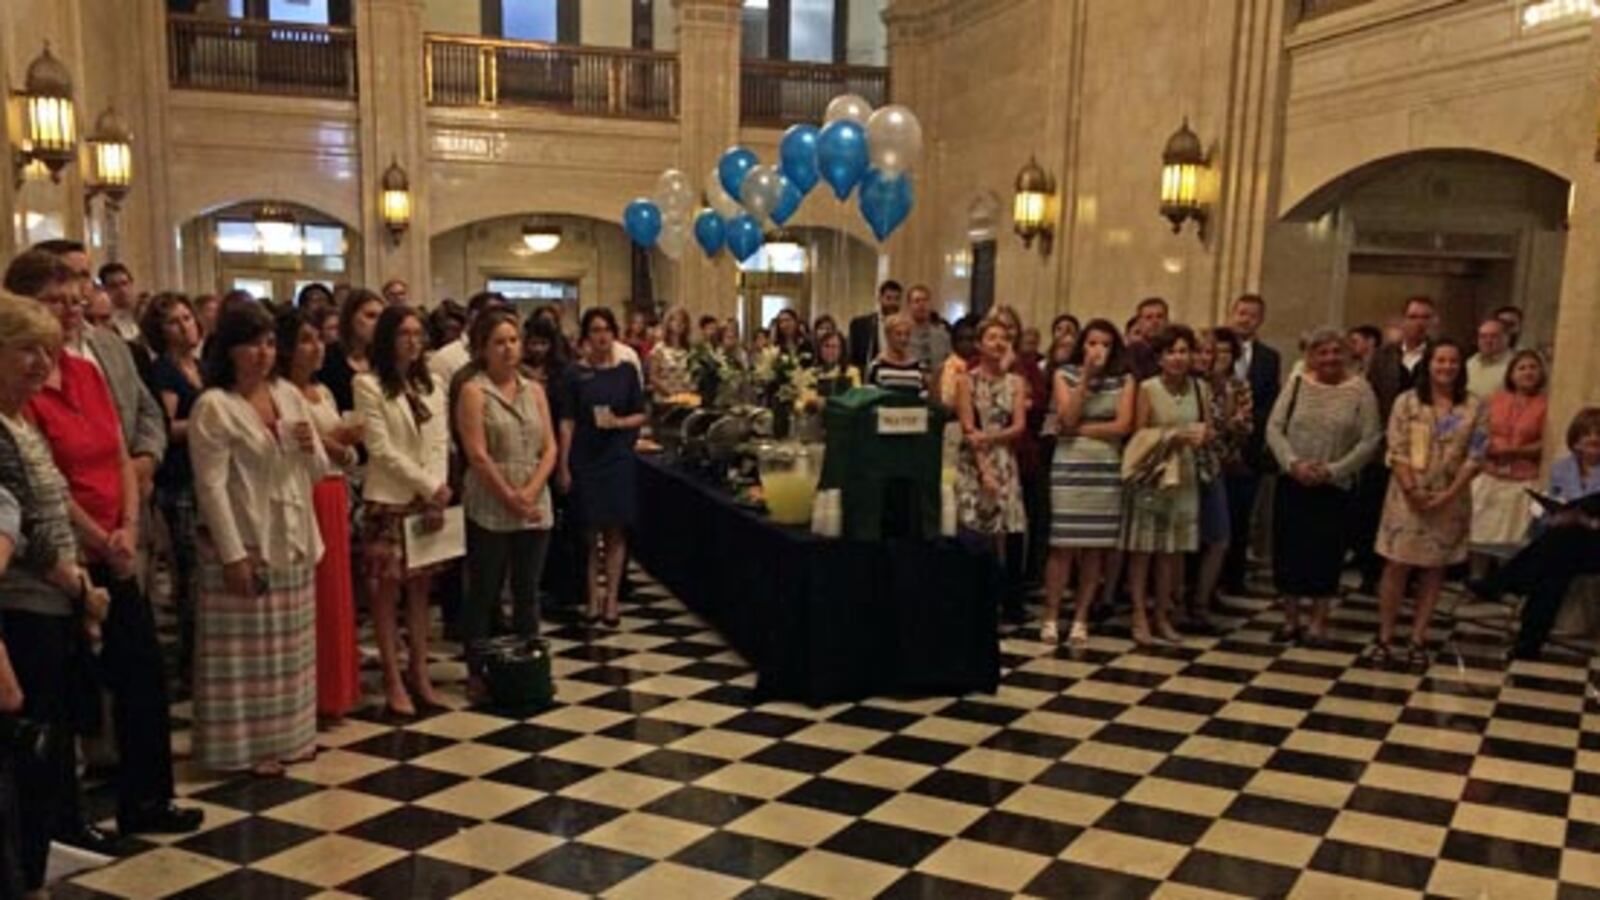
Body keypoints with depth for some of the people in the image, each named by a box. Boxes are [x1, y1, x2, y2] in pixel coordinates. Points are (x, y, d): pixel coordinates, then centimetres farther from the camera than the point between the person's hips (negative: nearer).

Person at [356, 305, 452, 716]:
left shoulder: (432, 386, 12)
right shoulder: (369, 385, -5)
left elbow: (440, 443, 7)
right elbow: (381, 449, -11)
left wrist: (438, 492, -7)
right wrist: (430, 487, -12)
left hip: (429, 501, 5)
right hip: (388, 500, -5)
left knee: (420, 587, 9)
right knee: (386, 590, 0)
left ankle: (420, 675, 16)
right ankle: (393, 681, 7)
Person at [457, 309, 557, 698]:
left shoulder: (534, 390, 10)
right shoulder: (473, 392, -4)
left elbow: (550, 448, 4)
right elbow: (478, 455, -12)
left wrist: (530, 492, -9)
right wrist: (510, 498, -13)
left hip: (536, 508, 5)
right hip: (490, 510, -4)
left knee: (527, 591, 12)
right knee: (484, 593, 4)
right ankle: (478, 672, 14)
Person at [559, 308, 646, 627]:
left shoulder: (626, 371, 4)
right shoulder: (575, 374, 1)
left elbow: (641, 415, 7)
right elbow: (567, 422, -2)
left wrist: (619, 422, -13)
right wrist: (564, 466, -7)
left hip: (618, 457, 1)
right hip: (585, 458, -1)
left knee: (616, 531, 3)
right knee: (591, 531, 5)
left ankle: (611, 599, 10)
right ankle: (594, 598, 13)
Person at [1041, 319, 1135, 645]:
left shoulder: (1124, 380, 6)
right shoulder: (1064, 375, 3)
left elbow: (1123, 426, -4)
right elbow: (1067, 419, -9)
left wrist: (1081, 429, -7)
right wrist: (1086, 377, -11)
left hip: (1107, 469, 2)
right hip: (1069, 467, -2)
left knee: (1096, 548, 3)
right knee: (1064, 546, -5)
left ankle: (1080, 618, 13)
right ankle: (1050, 617, 5)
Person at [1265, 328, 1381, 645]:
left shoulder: (1360, 389, -3)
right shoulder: (1297, 384, 2)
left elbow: (1370, 439, -7)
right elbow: (1274, 428, -1)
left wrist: (1332, 470, -15)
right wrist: (1293, 463, -15)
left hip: (1335, 487, -2)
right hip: (1292, 483, 2)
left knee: (1325, 552, 5)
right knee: (1289, 549, 5)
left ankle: (1318, 622, 18)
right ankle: (1290, 619, 19)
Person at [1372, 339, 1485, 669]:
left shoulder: (1474, 407, 1)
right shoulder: (1407, 401, -1)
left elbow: (1475, 457, -3)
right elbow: (1397, 450, -6)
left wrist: (1449, 494, -12)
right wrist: (1411, 490, -15)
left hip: (1450, 500, 2)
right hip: (1408, 497, -1)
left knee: (1434, 570, 7)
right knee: (1397, 566, -1)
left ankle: (1417, 640, 15)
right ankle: (1384, 639, 7)